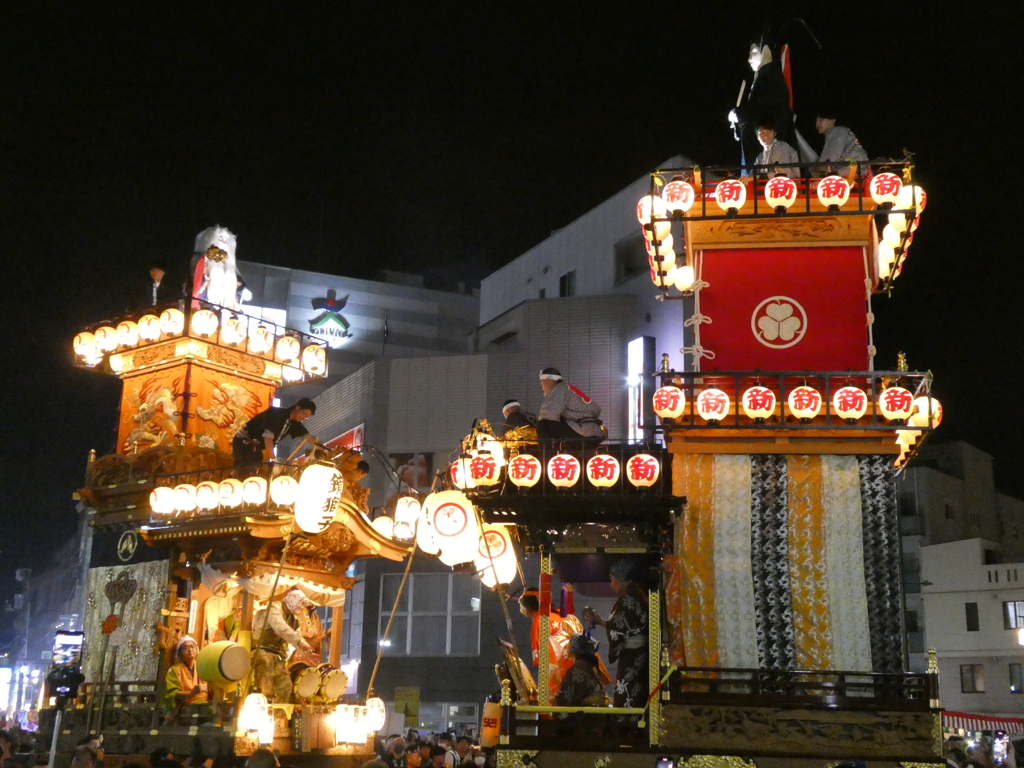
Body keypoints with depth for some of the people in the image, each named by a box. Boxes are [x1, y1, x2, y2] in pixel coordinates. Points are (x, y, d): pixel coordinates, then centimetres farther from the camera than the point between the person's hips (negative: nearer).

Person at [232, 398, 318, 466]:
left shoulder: (294, 423, 3)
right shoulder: (277, 414, -21)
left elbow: (308, 437, 7)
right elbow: (268, 436, -28)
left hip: (255, 446, 9)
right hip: (244, 442, -9)